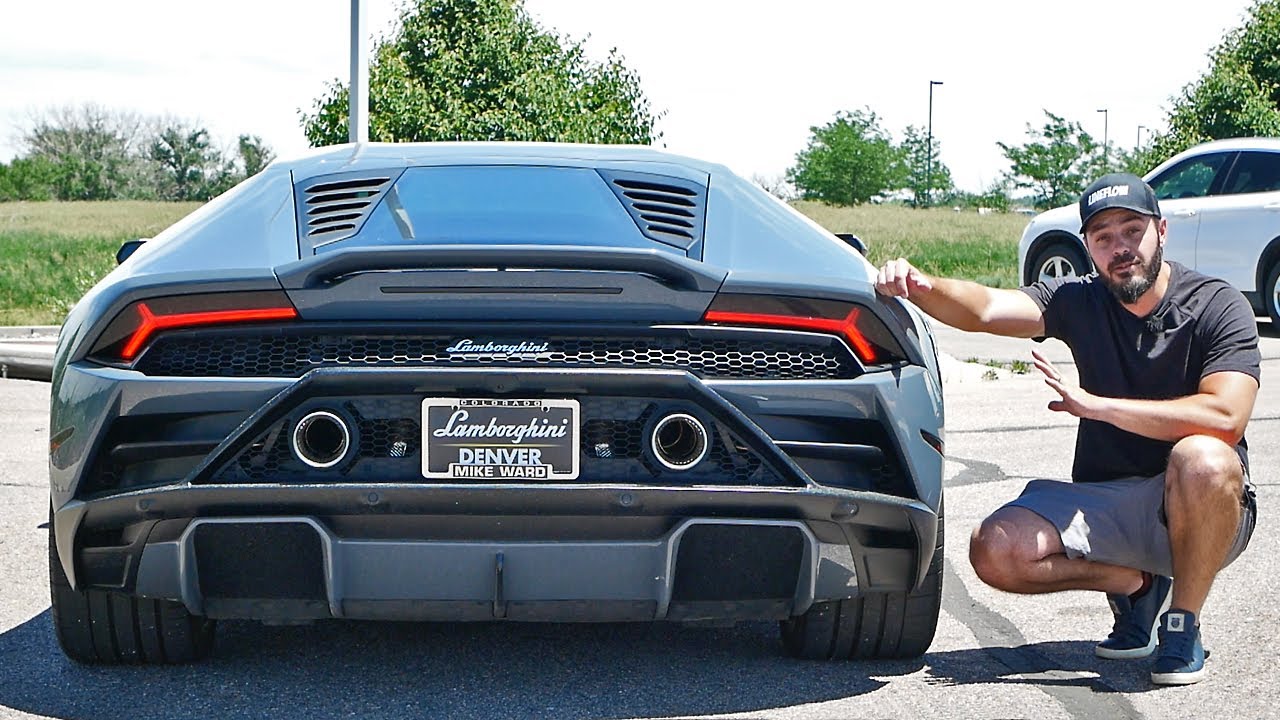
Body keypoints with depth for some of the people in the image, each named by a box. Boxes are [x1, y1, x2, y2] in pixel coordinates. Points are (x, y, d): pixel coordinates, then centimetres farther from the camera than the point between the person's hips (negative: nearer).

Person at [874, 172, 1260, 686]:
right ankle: (1132, 584, 6)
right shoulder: (1079, 301, 0)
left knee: (1203, 459, -37)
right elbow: (986, 309, -17)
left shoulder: (1218, 306, -9)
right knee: (995, 552, -21)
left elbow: (1225, 418, -24)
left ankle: (1183, 623, -13)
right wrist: (918, 286, -39)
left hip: (1197, 511, -3)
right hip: (1104, 504, 3)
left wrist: (1094, 404, -25)